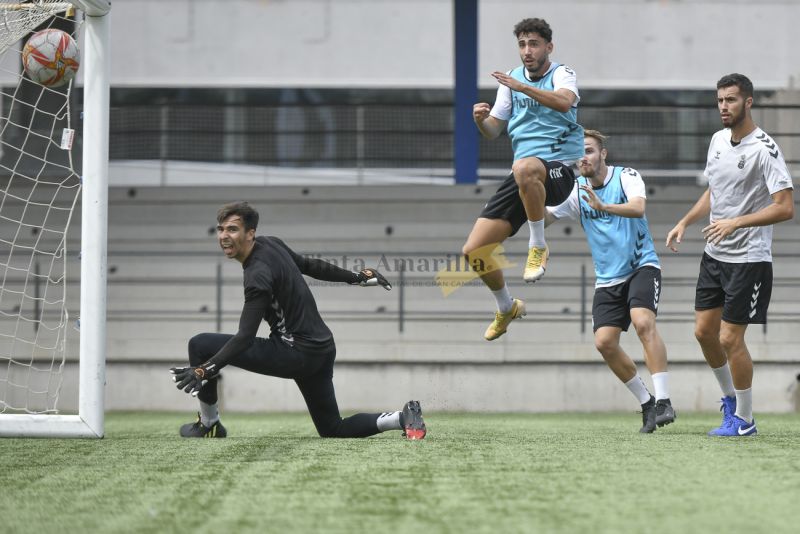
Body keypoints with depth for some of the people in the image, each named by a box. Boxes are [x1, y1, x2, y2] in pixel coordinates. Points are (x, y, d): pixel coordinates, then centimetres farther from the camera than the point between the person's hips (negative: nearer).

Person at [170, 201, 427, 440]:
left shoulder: (258, 274, -21)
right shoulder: (271, 244, 4)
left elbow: (245, 338, -28)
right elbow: (311, 266, 17)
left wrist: (204, 370, -37)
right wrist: (358, 277, 31)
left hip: (296, 355, -9)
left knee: (200, 345, -7)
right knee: (334, 430, 19)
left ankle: (208, 424, 4)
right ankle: (403, 418, 3)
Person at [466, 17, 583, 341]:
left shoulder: (561, 74, -2)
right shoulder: (511, 79, 15)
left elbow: (565, 101, -25)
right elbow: (494, 132, 16)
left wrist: (523, 87, -37)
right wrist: (481, 120, -7)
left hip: (559, 170, -6)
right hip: (521, 180, 6)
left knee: (526, 168, -44)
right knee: (473, 251, -3)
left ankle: (538, 246, -23)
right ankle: (506, 308, 26)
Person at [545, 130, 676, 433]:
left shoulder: (626, 177, -8)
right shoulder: (576, 192, 2)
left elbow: (638, 208, -28)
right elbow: (545, 219, -5)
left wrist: (603, 206, -45)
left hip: (642, 266, -5)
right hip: (607, 279, 5)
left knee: (643, 323, -28)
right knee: (604, 342, -8)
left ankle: (663, 401, -28)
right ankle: (646, 402, 9)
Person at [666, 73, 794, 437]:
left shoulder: (764, 149, -17)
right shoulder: (718, 140, 7)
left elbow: (785, 208, -23)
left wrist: (735, 222, -28)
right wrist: (684, 223, 13)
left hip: (749, 260, -8)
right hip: (714, 255, 8)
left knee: (730, 338, -6)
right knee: (704, 331, 10)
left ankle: (744, 420, 8)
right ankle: (730, 397, 32)